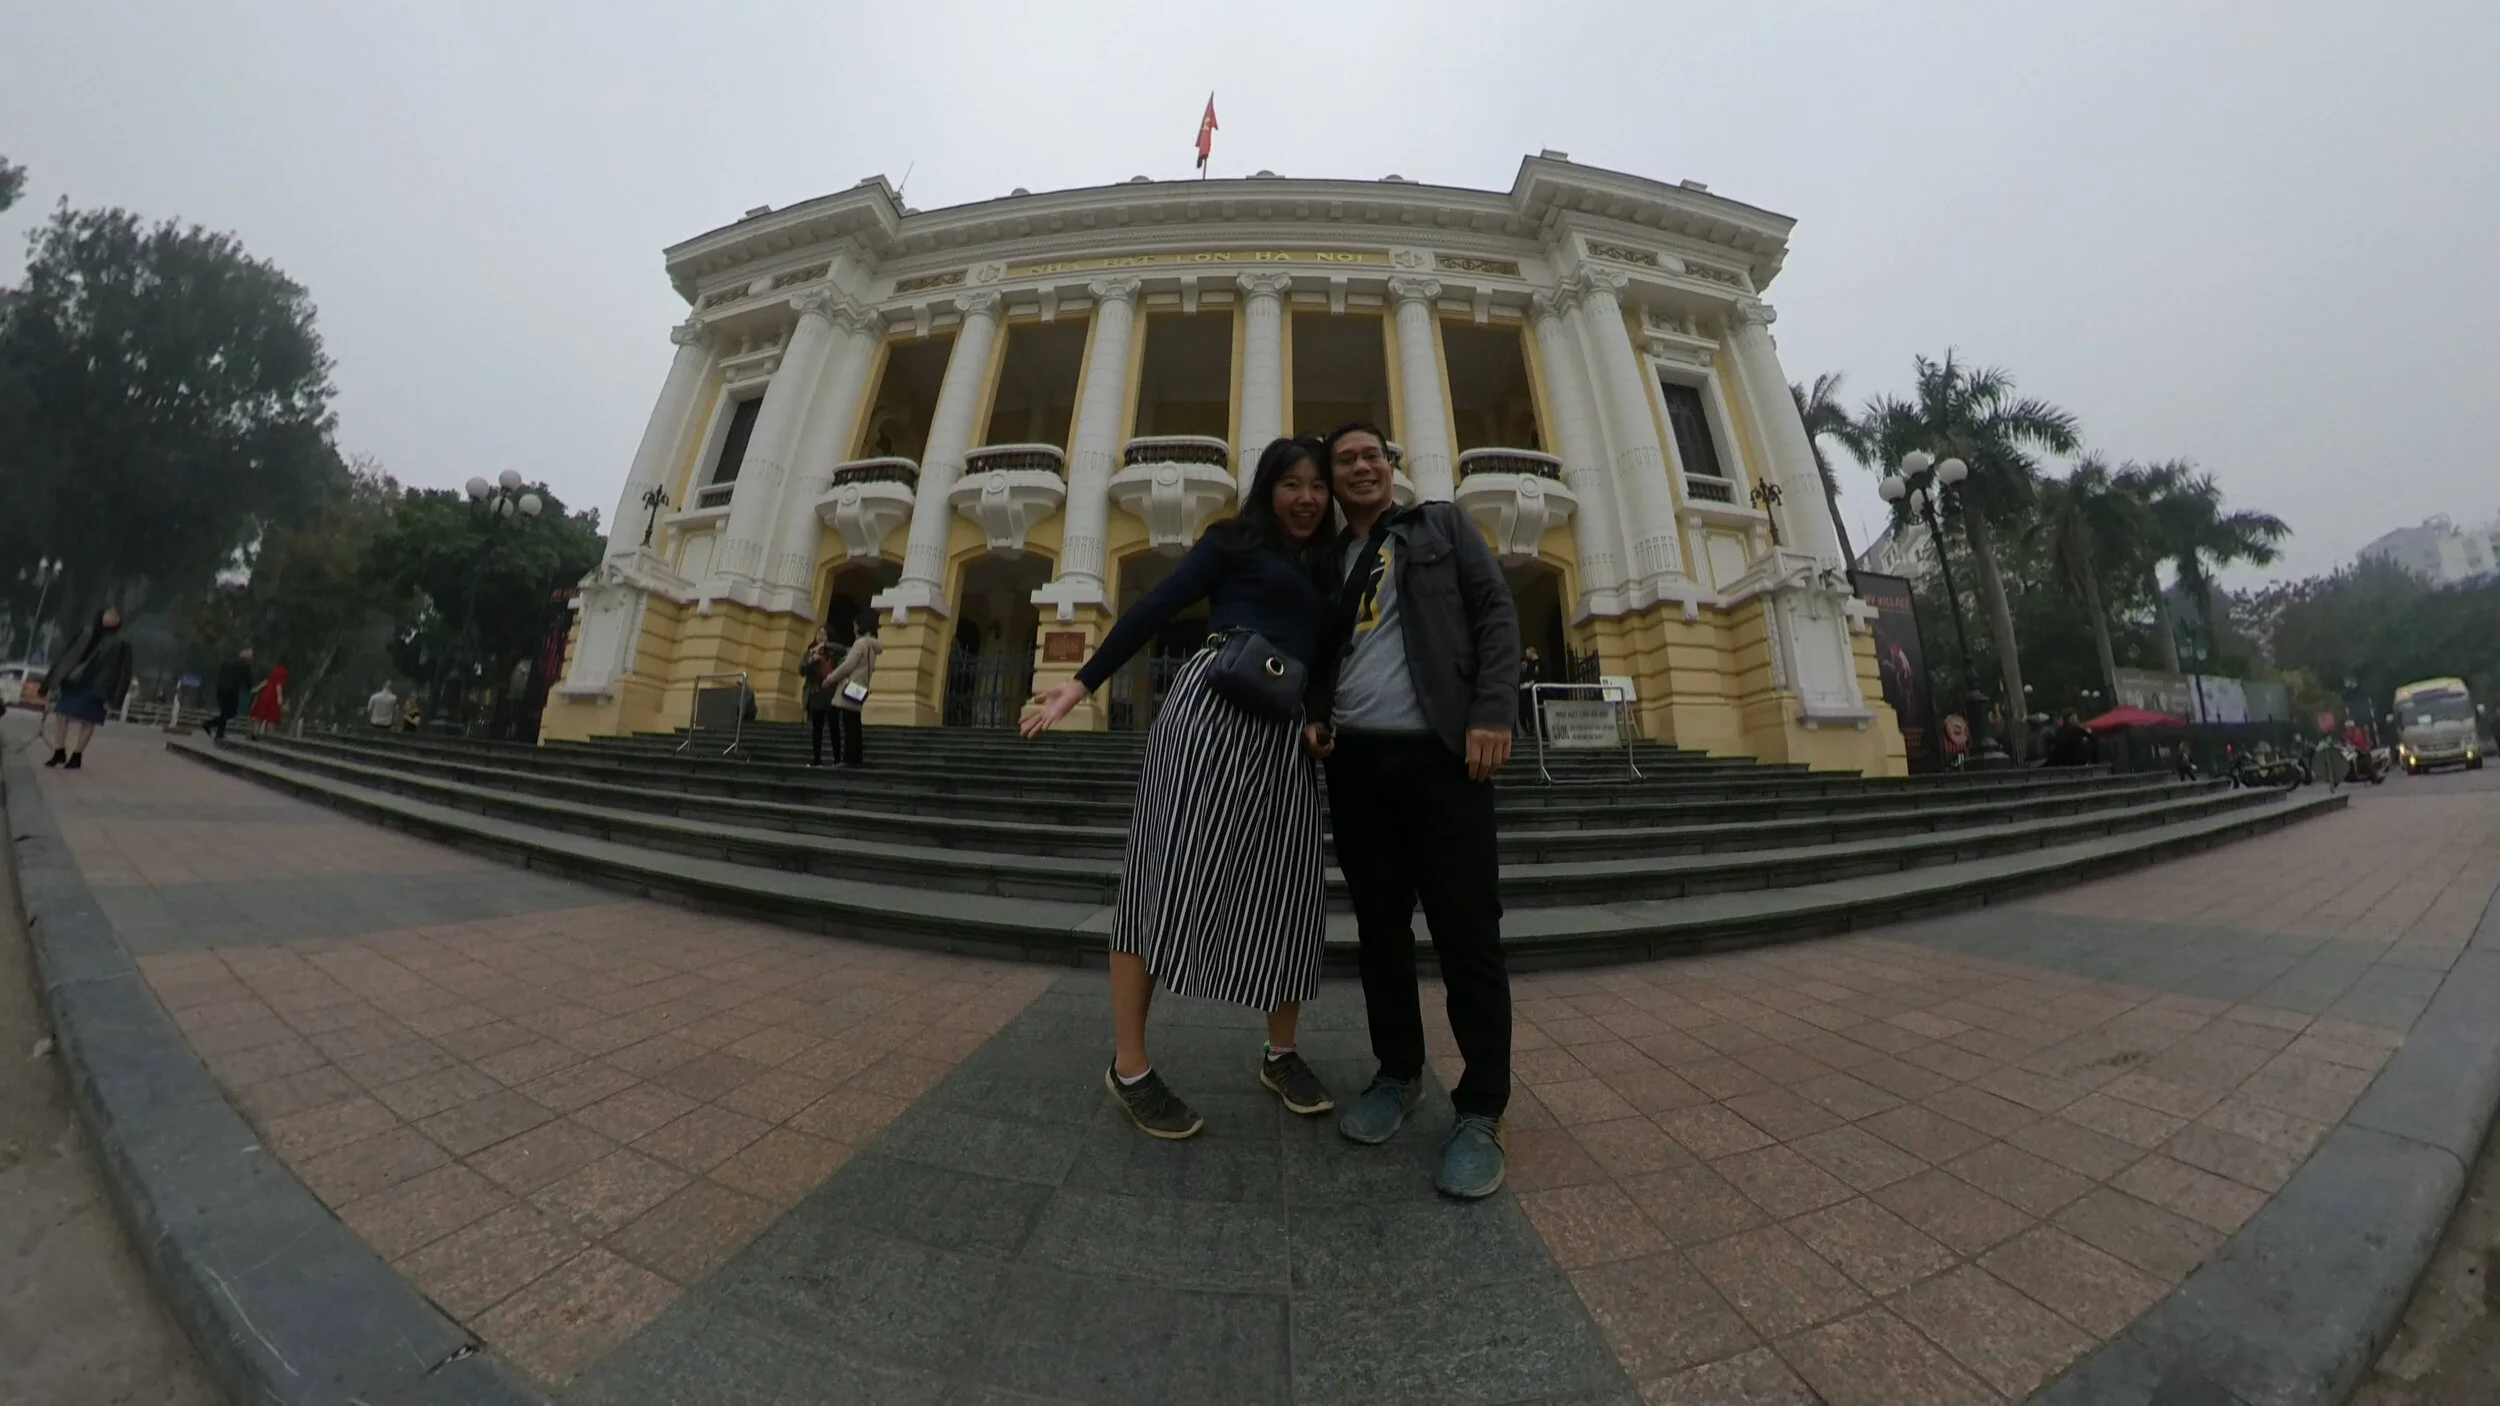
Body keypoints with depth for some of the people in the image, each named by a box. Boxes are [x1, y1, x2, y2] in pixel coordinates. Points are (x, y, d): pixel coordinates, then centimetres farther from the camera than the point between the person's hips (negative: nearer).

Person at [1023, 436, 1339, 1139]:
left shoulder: (1322, 573, 26)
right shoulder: (1234, 540, 9)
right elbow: (1155, 609, -1)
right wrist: (1082, 683, -9)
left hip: (1285, 730, 6)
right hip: (1214, 702, -6)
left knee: (1289, 888, 6)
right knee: (1169, 870, -5)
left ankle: (1281, 1054, 24)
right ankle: (1128, 1065, 9)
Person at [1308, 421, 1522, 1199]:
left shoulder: (1441, 524, 12)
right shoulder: (1328, 559, 20)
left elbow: (1496, 613, 2)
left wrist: (1492, 712, -11)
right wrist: (1316, 717, 1)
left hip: (1439, 750, -3)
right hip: (1355, 758, 4)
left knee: (1465, 927, -2)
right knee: (1380, 923, 10)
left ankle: (1482, 1109, 14)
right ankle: (1398, 1071, 28)